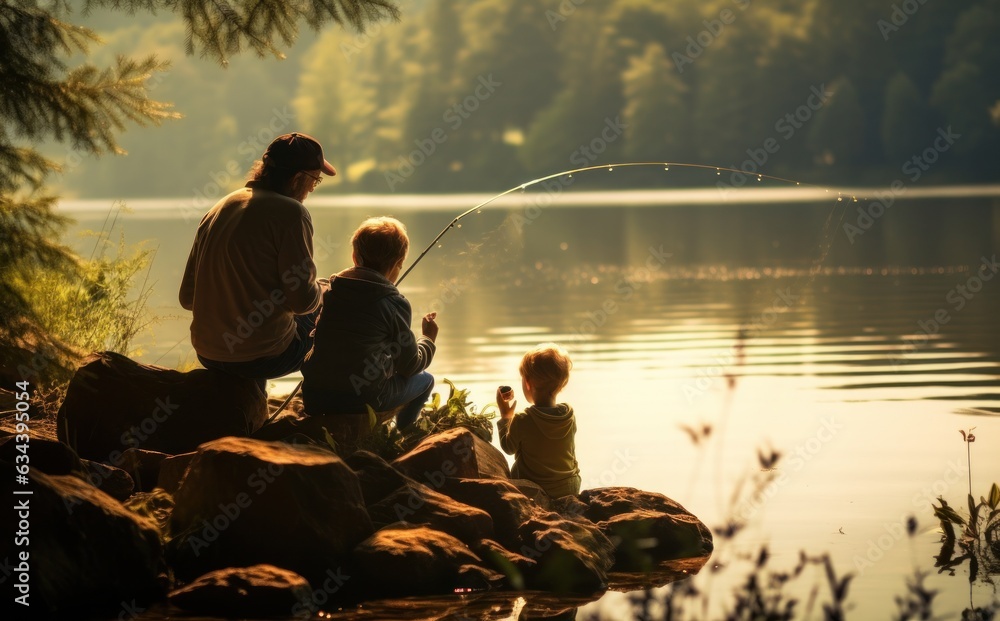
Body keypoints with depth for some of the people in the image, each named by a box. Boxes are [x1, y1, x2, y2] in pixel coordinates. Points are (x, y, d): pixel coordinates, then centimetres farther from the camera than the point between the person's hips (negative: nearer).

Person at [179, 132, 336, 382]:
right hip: (262, 357, -7)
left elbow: (187, 297, 9)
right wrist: (321, 290, 6)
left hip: (207, 353, 7)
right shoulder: (290, 213, -13)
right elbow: (302, 301, -17)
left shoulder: (218, 210, 8)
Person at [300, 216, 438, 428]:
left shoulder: (330, 290, 6)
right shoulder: (395, 304, -8)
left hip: (313, 397, 5)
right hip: (359, 401, -5)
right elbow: (410, 366, 2)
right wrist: (428, 339, 22)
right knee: (425, 380, 20)